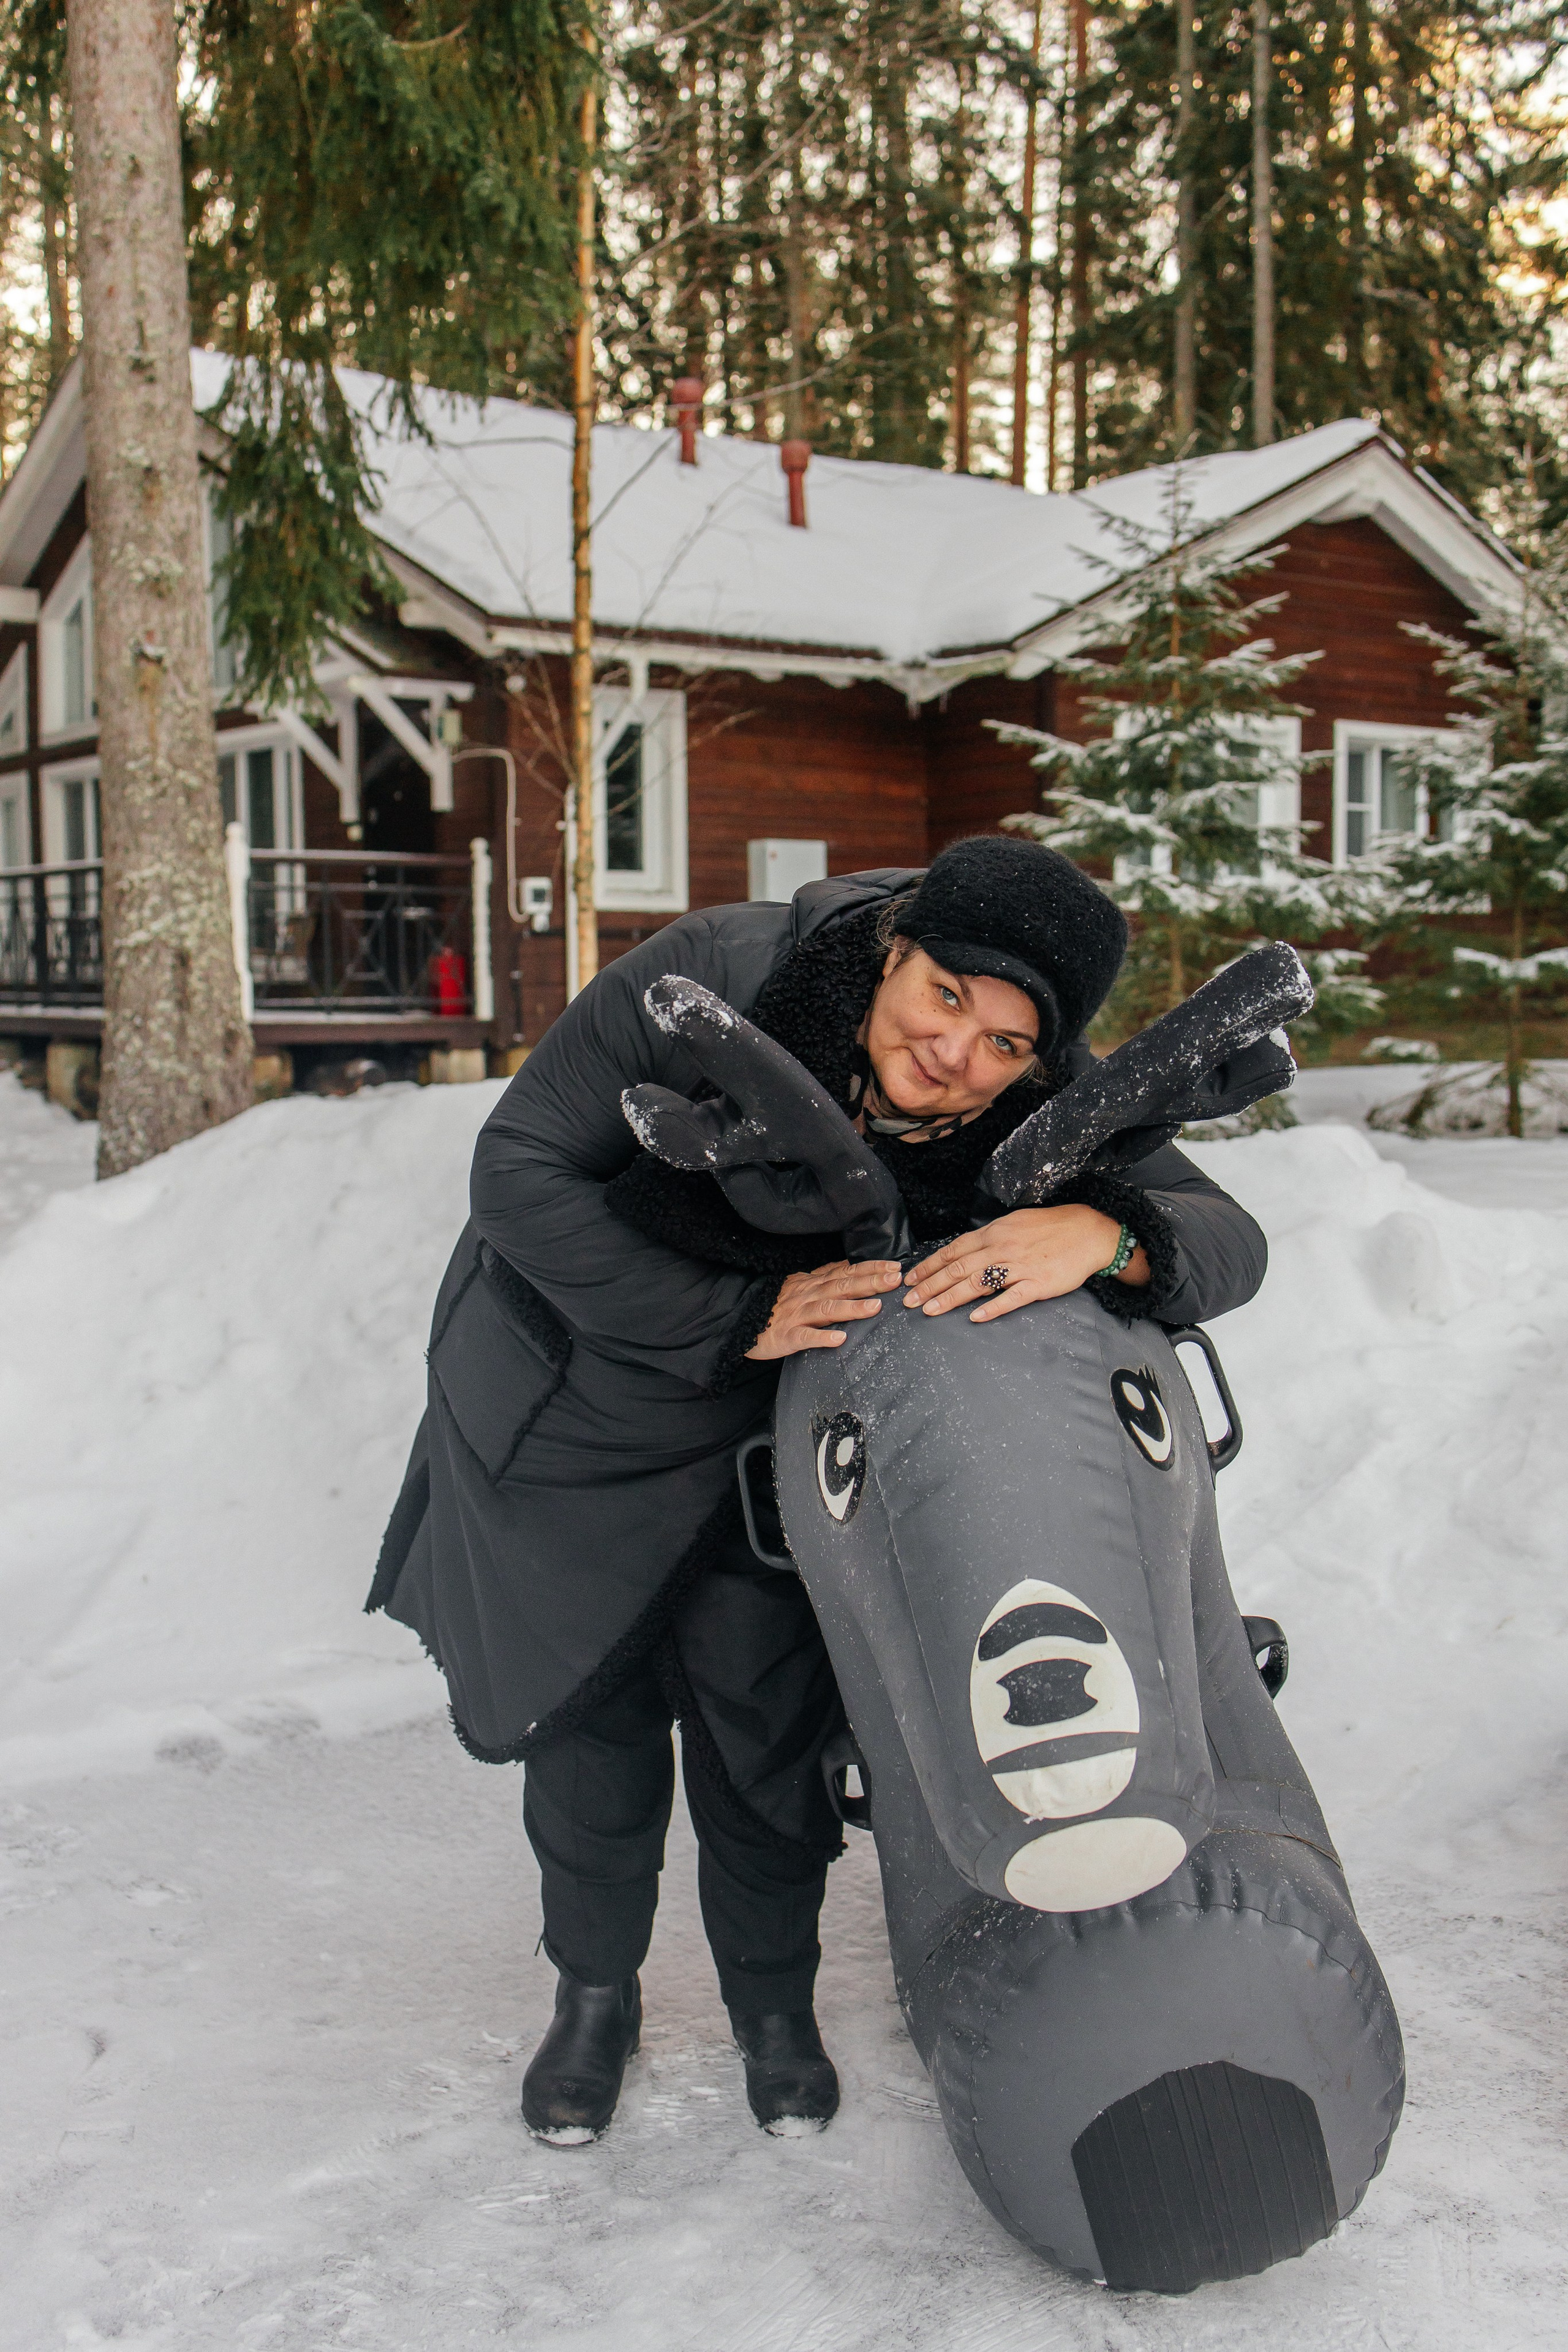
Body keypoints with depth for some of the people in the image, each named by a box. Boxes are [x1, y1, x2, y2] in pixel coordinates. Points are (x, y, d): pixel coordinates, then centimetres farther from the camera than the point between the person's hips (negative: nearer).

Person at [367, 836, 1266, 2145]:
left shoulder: (1042, 1111, -26)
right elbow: (520, 1173, -29)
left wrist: (1105, 1234, -50)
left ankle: (775, 2002, 27)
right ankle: (595, 1995, 32)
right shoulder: (714, 981, -34)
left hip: (774, 1416, 1)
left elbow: (1230, 1244, -27)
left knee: (766, 1694, -1)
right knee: (590, 1693, 9)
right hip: (572, 1371, -1)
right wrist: (735, 1317, -36)